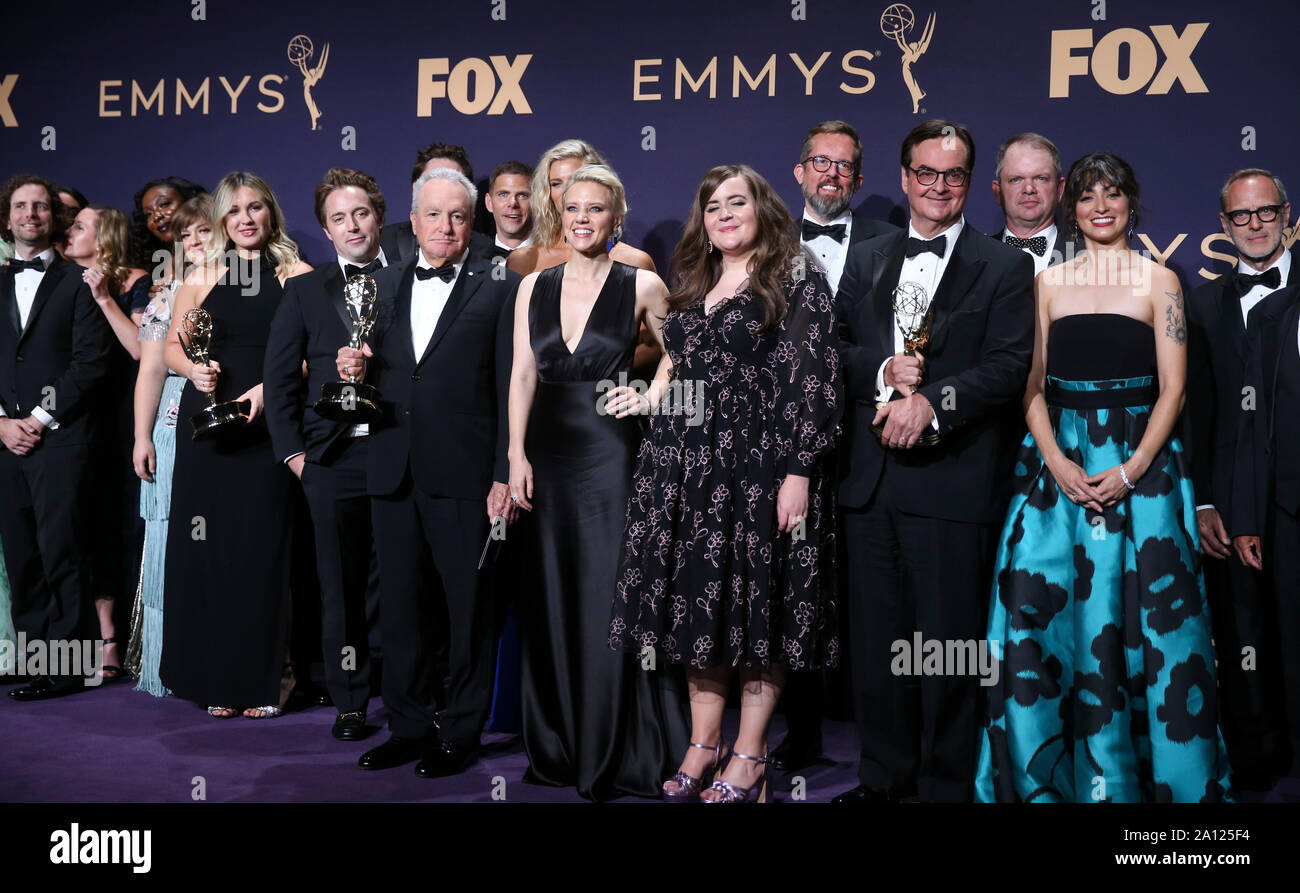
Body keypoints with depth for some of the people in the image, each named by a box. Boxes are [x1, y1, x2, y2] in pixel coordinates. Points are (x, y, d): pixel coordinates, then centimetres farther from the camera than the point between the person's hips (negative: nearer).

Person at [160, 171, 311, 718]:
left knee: (263, 545, -2)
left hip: (268, 423, -3)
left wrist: (267, 389, -16)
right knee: (207, 545, 3)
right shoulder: (202, 277, 12)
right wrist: (193, 369, -5)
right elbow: (171, 346, 16)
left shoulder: (296, 275, 3)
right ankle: (214, 676, 12)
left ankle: (264, 678, 8)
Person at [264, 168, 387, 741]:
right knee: (342, 584, 5)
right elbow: (279, 376, 9)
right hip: (334, 458, 1)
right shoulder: (305, 291, 11)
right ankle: (350, 703, 14)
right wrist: (291, 451, 2)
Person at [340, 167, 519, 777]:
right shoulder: (383, 285, 14)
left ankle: (460, 733, 16)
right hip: (393, 474, 5)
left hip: (464, 476, -4)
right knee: (399, 608, 12)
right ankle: (411, 725, 25)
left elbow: (509, 389, -5)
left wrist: (504, 476, -10)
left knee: (467, 608, 4)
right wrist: (355, 370, -4)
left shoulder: (500, 290, 0)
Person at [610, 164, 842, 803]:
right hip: (687, 464, 6)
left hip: (759, 464, -6)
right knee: (696, 599, 7)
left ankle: (749, 753, 9)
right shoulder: (693, 285, 17)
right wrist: (660, 459, 14)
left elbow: (814, 380, -10)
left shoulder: (796, 279, -2)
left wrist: (799, 472, -17)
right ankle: (703, 741, 17)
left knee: (755, 602, 0)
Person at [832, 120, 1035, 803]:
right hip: (870, 478, 4)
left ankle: (946, 785, 15)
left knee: (948, 639, 1)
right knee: (874, 638, 11)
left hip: (952, 479, -4)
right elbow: (833, 347, 10)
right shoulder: (866, 260, 16)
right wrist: (883, 369, -10)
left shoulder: (1004, 267, 3)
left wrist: (930, 399, -20)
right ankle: (883, 775, 24)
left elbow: (1009, 364, -8)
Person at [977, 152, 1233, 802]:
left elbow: (1172, 390, -2)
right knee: (1045, 613, -1)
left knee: (1135, 616, -3)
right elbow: (1032, 384, 6)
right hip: (1056, 463, 2)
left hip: (1138, 466, -2)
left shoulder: (1159, 281, 3)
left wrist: (1129, 472, -14)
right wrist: (1055, 461, -9)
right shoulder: (1050, 283, 11)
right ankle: (1049, 776, 12)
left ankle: (1139, 776, 10)